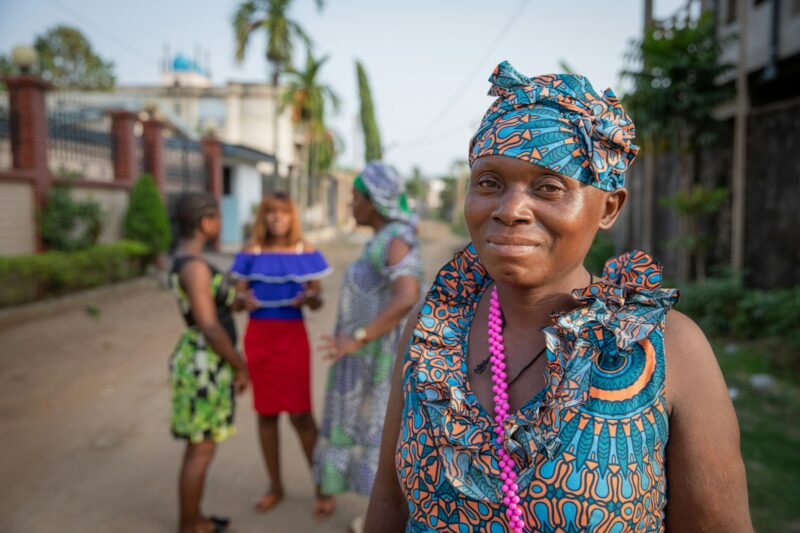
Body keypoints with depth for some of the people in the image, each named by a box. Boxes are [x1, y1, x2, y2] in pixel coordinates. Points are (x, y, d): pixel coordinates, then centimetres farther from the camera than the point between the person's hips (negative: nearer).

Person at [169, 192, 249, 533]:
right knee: (201, 451, 5)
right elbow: (210, 327, -23)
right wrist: (241, 366, -14)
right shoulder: (194, 266, -23)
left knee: (200, 446, 21)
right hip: (204, 367, -10)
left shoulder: (186, 259, 10)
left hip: (204, 362, 10)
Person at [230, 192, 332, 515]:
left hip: (292, 336, -2)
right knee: (266, 413, 10)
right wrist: (244, 300, -19)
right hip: (259, 337, 2)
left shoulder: (305, 252, 0)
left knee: (300, 413, -1)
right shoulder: (251, 253, 3)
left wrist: (310, 298, -21)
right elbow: (238, 295, 4)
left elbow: (317, 299, 2)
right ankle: (275, 485, 26)